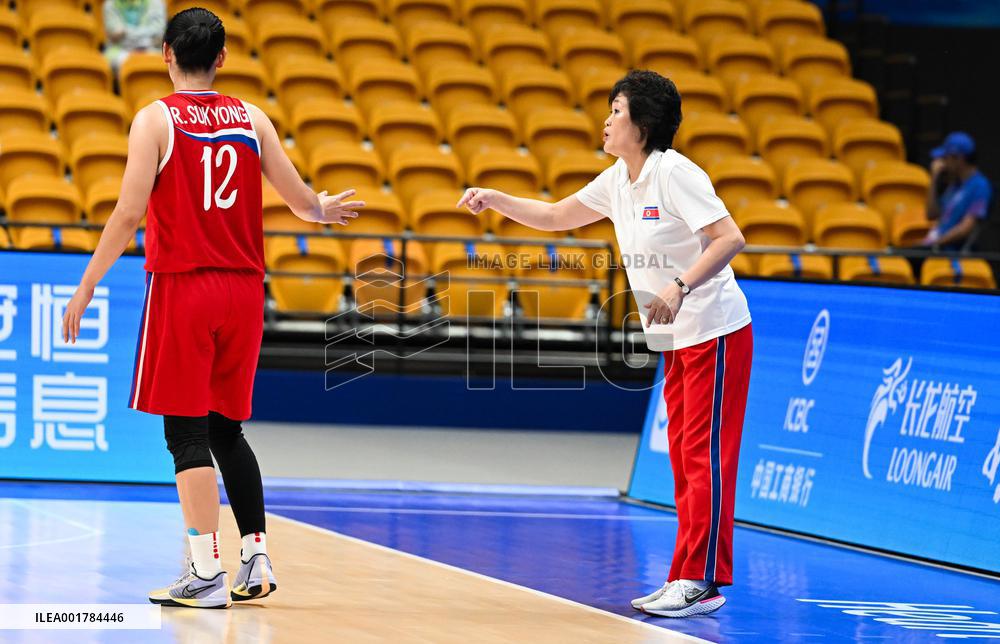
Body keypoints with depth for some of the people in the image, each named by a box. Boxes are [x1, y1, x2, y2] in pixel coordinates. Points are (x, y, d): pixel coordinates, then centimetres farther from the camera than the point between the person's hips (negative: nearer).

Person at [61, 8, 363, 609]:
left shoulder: (156, 119, -5)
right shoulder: (252, 119, 6)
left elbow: (130, 213, -12)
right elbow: (299, 198, 9)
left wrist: (86, 287, -7)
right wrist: (327, 210, 32)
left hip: (181, 287, -4)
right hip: (243, 289, 5)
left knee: (187, 433, -1)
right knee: (227, 429, 16)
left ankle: (207, 574, -4)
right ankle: (256, 558, 15)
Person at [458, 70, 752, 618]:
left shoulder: (674, 173, -17)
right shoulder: (618, 181, 9)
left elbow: (729, 238, -23)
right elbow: (556, 216, 21)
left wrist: (680, 286, -33)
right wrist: (496, 200, 8)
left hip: (715, 331, -9)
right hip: (675, 340, 9)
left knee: (705, 454, -9)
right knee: (684, 456, 8)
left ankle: (701, 579, -10)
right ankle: (690, 579, 10)